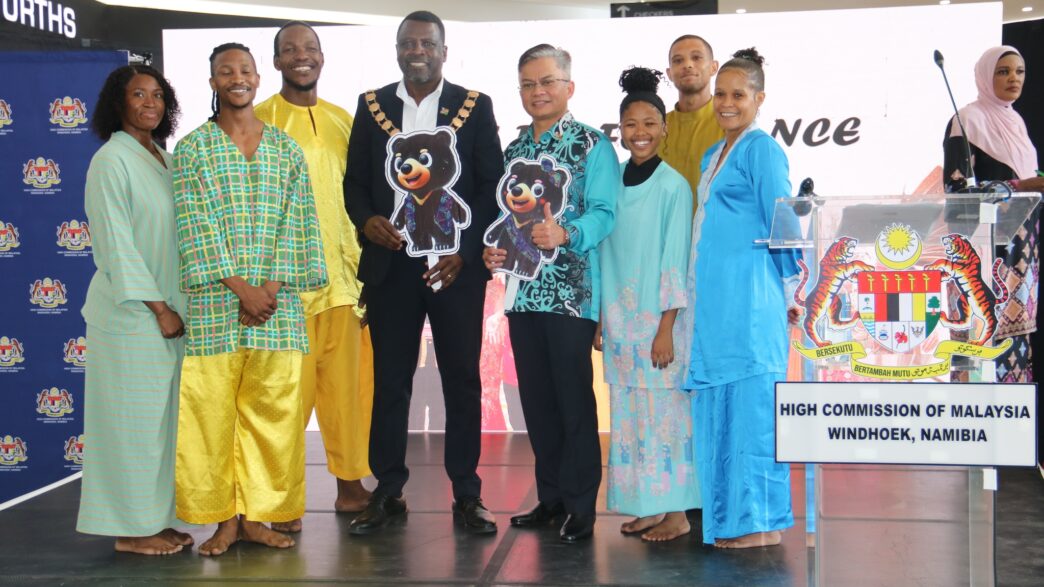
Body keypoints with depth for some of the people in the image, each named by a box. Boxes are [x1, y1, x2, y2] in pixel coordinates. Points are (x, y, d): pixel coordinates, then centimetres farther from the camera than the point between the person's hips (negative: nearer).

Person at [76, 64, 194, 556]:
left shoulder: (161, 159, 14)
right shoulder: (112, 160, -9)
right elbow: (116, 244, -14)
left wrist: (174, 307, 11)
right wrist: (158, 309, -14)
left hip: (169, 311, 7)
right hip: (132, 312, -7)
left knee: (164, 418, 11)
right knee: (133, 419, -1)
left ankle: (159, 519, 20)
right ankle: (132, 528, 9)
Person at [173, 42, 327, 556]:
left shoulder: (286, 148, 10)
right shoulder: (192, 148, 3)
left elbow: (295, 223, 4)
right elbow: (195, 226, -5)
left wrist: (271, 287, -8)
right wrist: (240, 288, -12)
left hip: (277, 300, 2)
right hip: (214, 301, -2)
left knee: (272, 408, 3)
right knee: (213, 408, -1)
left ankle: (257, 514, 13)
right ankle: (223, 518, 10)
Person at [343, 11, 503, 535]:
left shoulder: (475, 107, 4)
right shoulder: (371, 105, 9)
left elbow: (492, 187, 1)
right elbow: (355, 181, 12)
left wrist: (463, 251, -9)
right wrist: (366, 219, -9)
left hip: (457, 264, -1)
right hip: (390, 263, 2)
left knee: (463, 379, 3)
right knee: (390, 379, 6)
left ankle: (467, 494, 12)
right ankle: (388, 491, 16)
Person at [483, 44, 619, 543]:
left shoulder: (592, 146, -3)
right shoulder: (513, 149, 15)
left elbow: (603, 213, -13)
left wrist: (565, 234, -30)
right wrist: (493, 250, -2)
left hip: (571, 291, -6)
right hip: (523, 289, 6)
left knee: (573, 398, -2)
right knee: (535, 397, 11)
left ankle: (580, 505, 7)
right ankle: (550, 496, 22)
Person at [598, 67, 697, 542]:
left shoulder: (673, 186, -7)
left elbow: (675, 261, -10)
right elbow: (604, 254, 10)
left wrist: (666, 328, -13)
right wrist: (599, 319, 8)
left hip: (658, 320, -5)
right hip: (619, 319, 5)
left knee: (666, 410, -1)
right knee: (631, 413, 9)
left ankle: (677, 512, 9)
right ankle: (647, 506, 19)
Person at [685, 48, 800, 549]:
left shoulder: (762, 150, -7)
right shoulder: (712, 156, 18)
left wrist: (789, 289, -4)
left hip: (748, 300, -9)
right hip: (712, 301, 9)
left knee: (750, 402, -5)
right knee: (716, 405, 10)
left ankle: (760, 520, 3)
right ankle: (728, 514, 19)